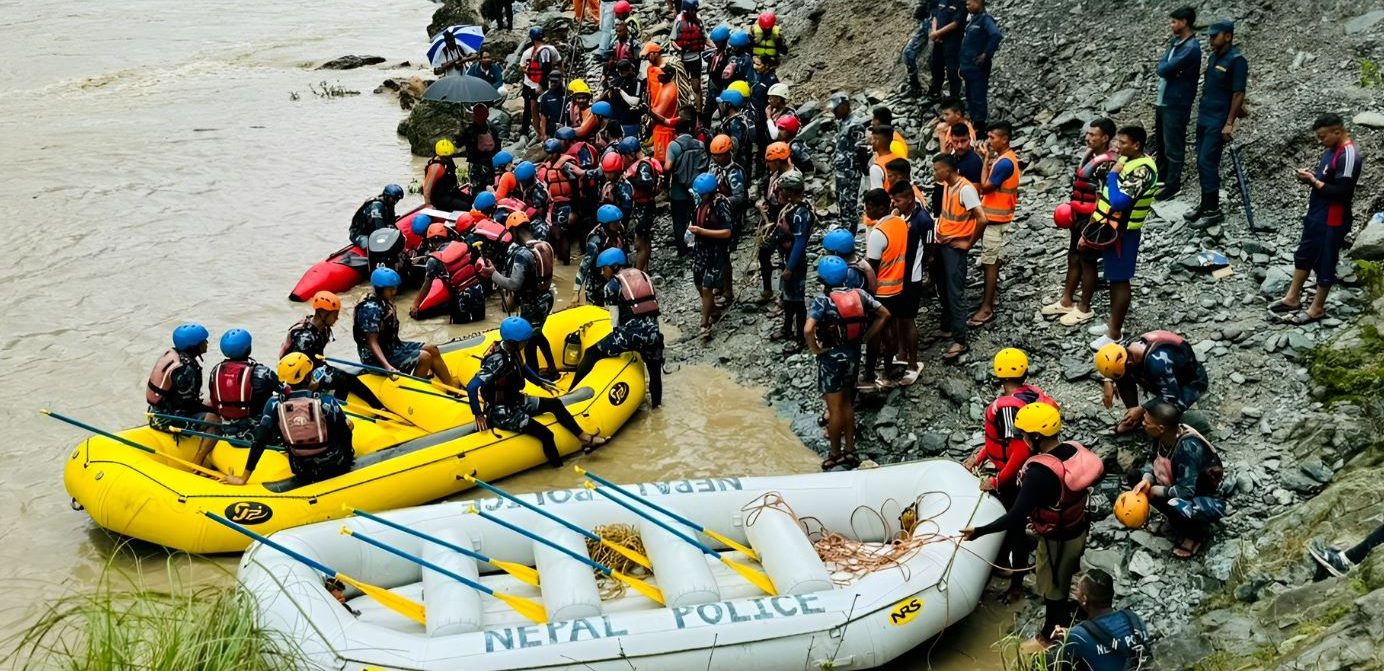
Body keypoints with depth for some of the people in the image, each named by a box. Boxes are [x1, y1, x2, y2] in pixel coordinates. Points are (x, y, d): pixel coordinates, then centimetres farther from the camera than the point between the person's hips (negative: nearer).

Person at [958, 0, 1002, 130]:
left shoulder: (985, 19, -14)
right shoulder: (972, 19, 13)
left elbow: (996, 35, -31)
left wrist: (986, 54, -22)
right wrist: (961, 65, 16)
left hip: (978, 68, -9)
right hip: (968, 67, 9)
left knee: (978, 99, -3)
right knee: (970, 98, 17)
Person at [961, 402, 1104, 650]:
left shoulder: (1039, 472, -35)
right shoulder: (1076, 449, -13)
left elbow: (1015, 517, -35)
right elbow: (1096, 474, 5)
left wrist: (979, 531, -27)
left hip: (1056, 540, -7)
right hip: (1079, 529, 7)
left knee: (1052, 589, 17)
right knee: (1067, 579, 28)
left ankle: (1049, 637, 39)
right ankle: (1066, 624, 50)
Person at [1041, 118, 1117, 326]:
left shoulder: (1107, 163, -23)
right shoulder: (1091, 156, 6)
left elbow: (1101, 201, -24)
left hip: (1091, 220, -9)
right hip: (1079, 217, 9)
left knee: (1087, 262, 4)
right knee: (1073, 258, 18)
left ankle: (1084, 309, 17)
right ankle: (1066, 301, 31)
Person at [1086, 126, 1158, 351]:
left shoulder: (1142, 170, -25)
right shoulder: (1127, 159, 6)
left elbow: (1119, 201, -32)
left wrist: (1113, 174, -21)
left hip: (1122, 232, -9)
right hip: (1110, 227, 9)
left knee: (1120, 281, 1)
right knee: (1113, 279, 19)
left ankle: (1115, 333, 10)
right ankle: (1113, 322, 32)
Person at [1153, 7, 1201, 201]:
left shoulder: (1191, 48, -19)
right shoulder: (1175, 42, 11)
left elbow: (1164, 69, -22)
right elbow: (1162, 66, 9)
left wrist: (1164, 65, -2)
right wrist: (1163, 77, -11)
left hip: (1176, 105, -9)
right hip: (1163, 102, 9)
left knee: (1173, 146, 0)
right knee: (1161, 143, 20)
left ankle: (1172, 185, 8)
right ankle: (1161, 177, 34)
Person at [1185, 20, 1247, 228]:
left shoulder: (1236, 60, -14)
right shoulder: (1214, 57, 11)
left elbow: (1238, 94, -16)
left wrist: (1229, 123, -18)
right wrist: (1201, 112, 16)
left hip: (1218, 122, -8)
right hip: (1204, 118, 8)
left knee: (1207, 163, -10)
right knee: (1202, 163, 11)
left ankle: (1213, 211, -3)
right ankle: (1205, 205, 21)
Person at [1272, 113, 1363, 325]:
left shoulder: (1348, 156, -24)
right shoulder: (1332, 150, 6)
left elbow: (1342, 192, -26)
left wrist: (1314, 182, -22)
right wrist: (1311, 176, -1)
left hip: (1332, 220, -10)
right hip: (1316, 214, 10)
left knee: (1325, 263, 3)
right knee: (1304, 255, 20)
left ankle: (1317, 309, 15)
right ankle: (1292, 298, 33)